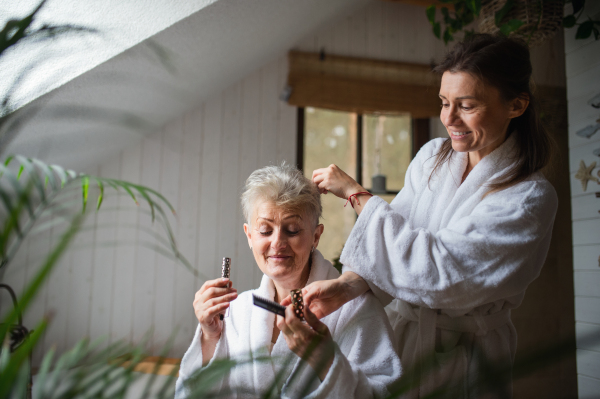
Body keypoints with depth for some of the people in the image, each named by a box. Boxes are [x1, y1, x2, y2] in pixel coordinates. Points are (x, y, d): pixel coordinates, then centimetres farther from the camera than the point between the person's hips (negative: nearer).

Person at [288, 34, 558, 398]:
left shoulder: (530, 198, -19)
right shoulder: (432, 157, -1)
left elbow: (436, 267, -26)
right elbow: (395, 233, -9)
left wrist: (355, 192, -20)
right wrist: (347, 285, -29)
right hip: (398, 336, 4)